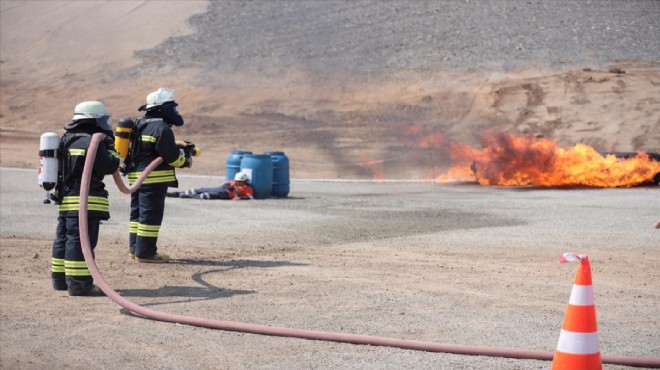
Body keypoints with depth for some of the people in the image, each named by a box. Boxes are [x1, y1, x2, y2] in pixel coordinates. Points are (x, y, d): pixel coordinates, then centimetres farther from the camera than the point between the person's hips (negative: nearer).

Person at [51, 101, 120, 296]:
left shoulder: (67, 140, 16)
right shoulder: (91, 142, -14)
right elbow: (110, 166, -16)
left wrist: (103, 146, 19)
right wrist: (111, 148, 2)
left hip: (65, 199, 10)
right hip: (85, 202, -10)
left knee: (63, 239, 15)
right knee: (81, 241, -9)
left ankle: (60, 279, 23)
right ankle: (79, 284, -10)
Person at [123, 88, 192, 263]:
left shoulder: (140, 125, 15)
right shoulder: (162, 128, -16)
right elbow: (172, 155, -18)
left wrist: (181, 147, 14)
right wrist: (185, 160, 1)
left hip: (136, 176, 10)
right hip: (154, 178, -10)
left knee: (138, 212, 15)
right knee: (151, 214, -5)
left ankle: (135, 248, 21)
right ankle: (145, 252, -3)